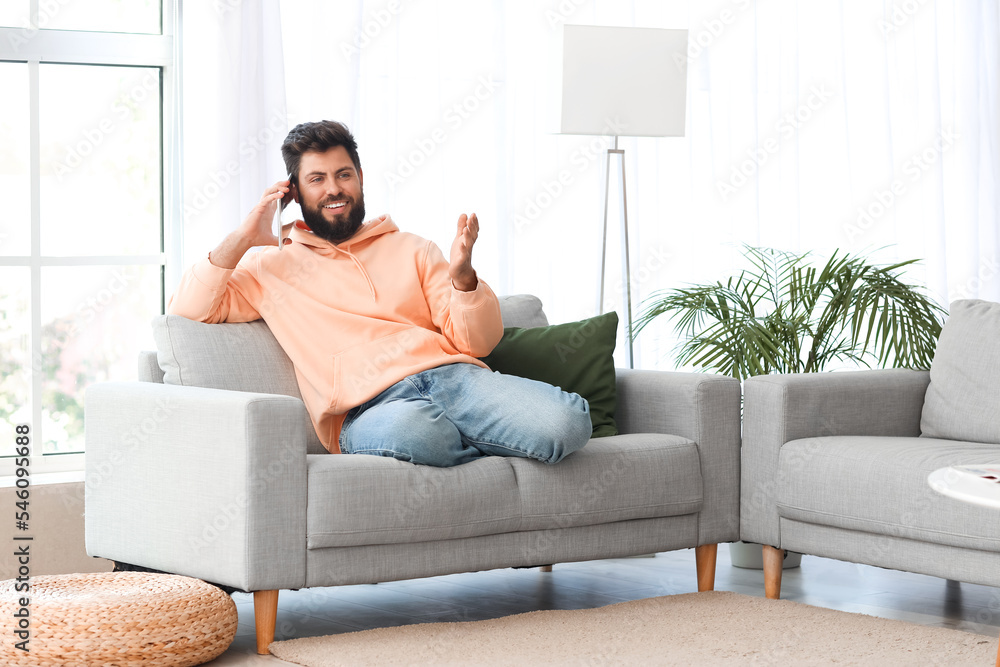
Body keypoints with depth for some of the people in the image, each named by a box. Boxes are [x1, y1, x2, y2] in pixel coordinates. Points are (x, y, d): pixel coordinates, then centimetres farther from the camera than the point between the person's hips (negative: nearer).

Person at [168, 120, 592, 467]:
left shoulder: (413, 251, 27)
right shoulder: (273, 268, 22)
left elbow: (478, 342, 16)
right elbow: (186, 310, 9)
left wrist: (462, 274, -3)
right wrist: (242, 239, 6)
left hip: (454, 377, 2)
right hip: (372, 406, -2)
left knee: (567, 420, -28)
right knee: (411, 431, -43)